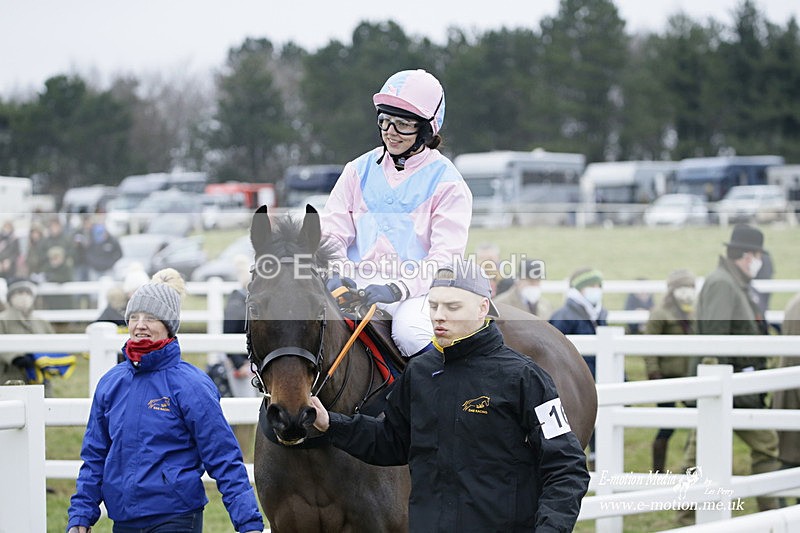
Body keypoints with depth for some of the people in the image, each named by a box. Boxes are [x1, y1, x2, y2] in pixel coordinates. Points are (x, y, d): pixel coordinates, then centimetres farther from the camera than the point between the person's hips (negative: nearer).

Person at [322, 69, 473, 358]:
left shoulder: (446, 182, 2)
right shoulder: (359, 170, 14)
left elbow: (446, 256, -8)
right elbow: (331, 231, 10)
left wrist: (398, 288, -23)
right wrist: (336, 272, -13)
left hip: (417, 291, -3)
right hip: (356, 286, 3)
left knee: (409, 331, -35)